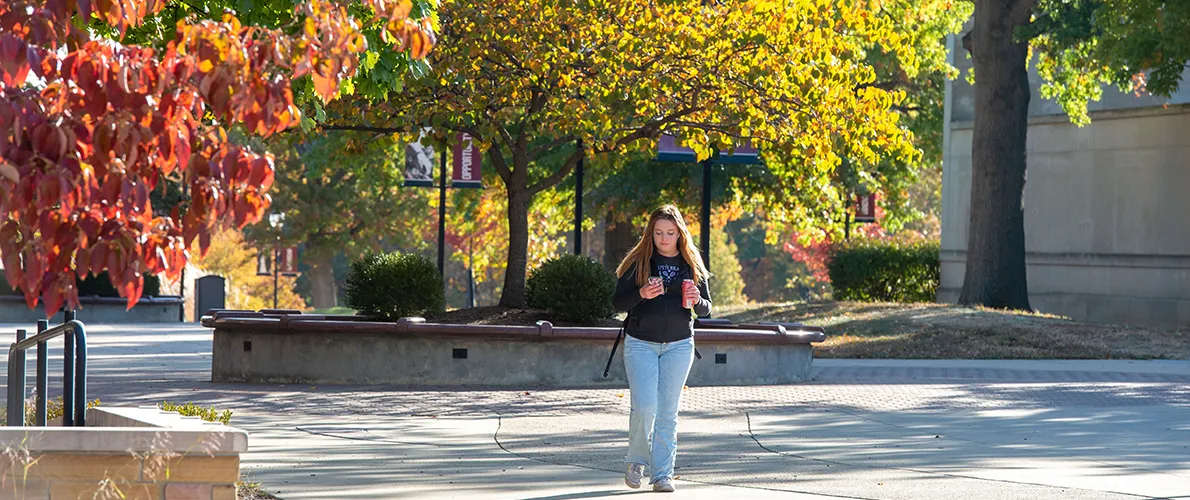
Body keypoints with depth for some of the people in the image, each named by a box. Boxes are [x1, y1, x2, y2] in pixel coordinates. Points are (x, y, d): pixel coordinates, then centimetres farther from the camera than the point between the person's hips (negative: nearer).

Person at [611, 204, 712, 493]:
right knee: (644, 407, -13)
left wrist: (697, 301, -12)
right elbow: (618, 303, -3)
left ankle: (662, 473, 5)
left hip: (679, 345, 2)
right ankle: (637, 461, 10)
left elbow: (706, 309, 11)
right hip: (641, 344, -2)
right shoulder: (638, 263, -1)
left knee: (668, 411, 1)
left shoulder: (692, 265, 6)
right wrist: (641, 294, -21)